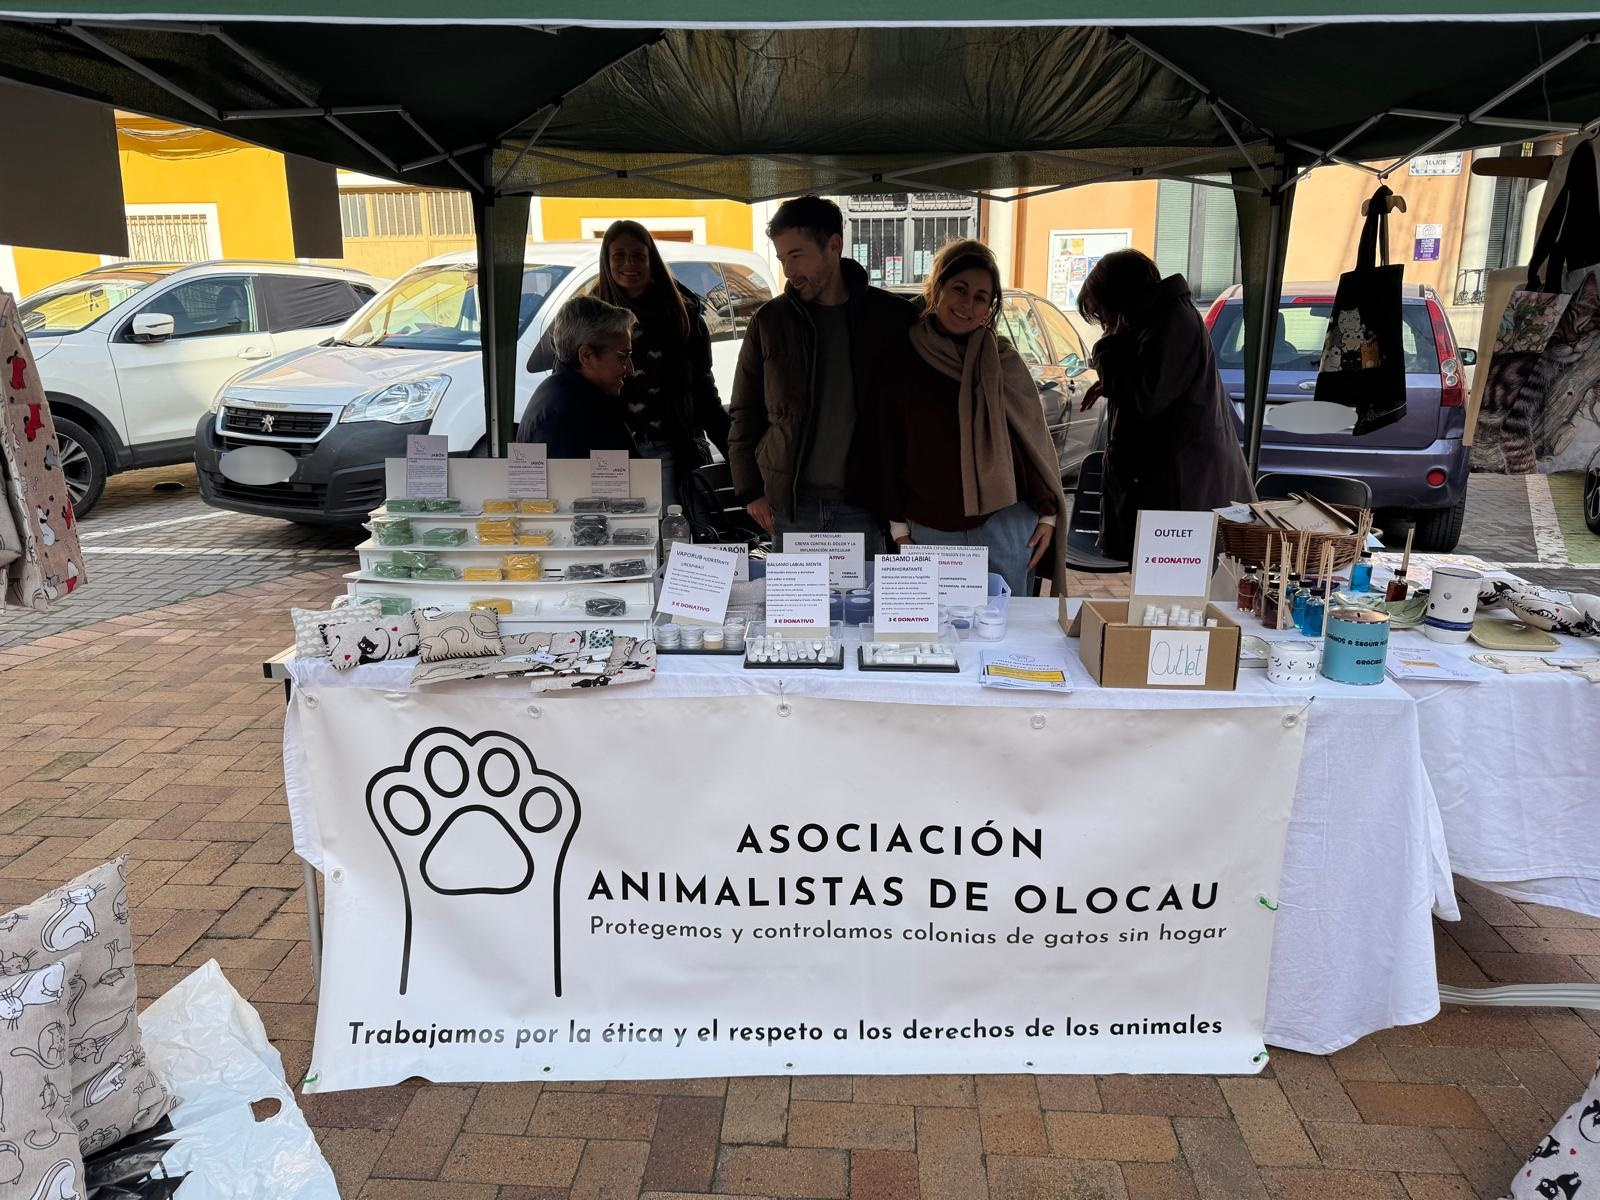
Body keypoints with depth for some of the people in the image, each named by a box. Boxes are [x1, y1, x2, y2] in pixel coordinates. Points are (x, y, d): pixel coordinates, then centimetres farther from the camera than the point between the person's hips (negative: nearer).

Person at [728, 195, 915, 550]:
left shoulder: (892, 317, 0)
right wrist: (750, 490, 1)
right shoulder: (769, 321, 3)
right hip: (787, 503, 1)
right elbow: (745, 412, 8)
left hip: (860, 505, -1)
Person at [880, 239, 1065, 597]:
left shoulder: (1002, 359, 2)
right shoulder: (901, 361, 1)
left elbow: (1035, 437, 6)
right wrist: (899, 526, 3)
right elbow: (890, 450, 4)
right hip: (930, 529, 0)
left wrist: (1047, 512, 3)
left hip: (1005, 523, 0)